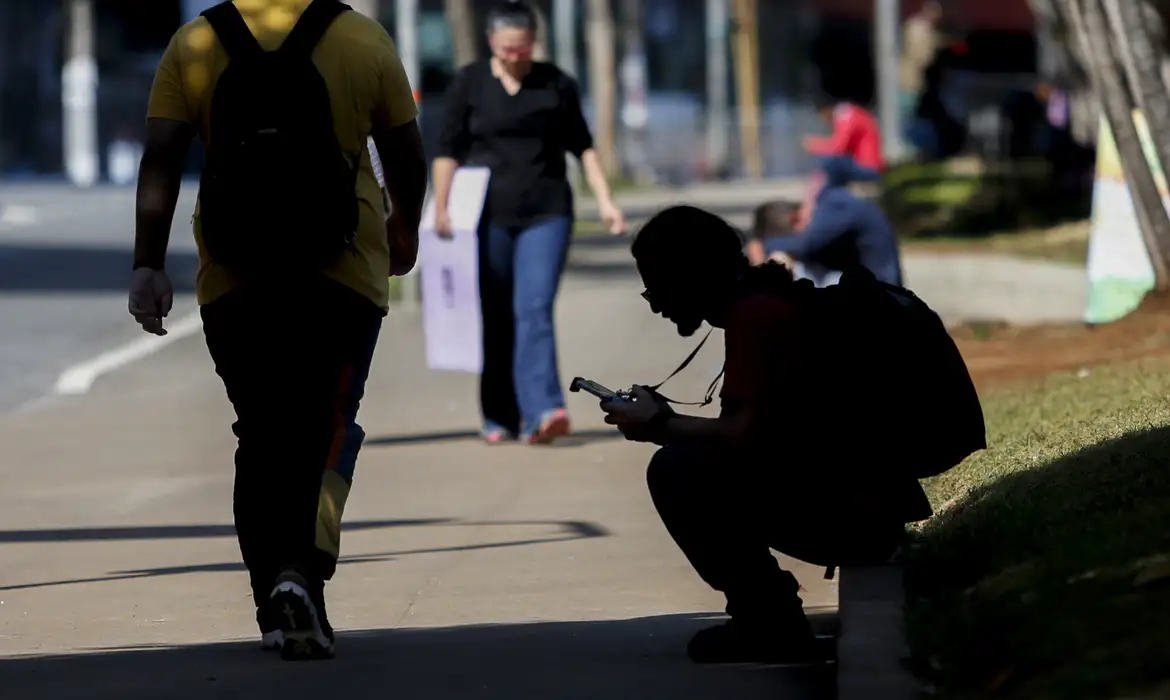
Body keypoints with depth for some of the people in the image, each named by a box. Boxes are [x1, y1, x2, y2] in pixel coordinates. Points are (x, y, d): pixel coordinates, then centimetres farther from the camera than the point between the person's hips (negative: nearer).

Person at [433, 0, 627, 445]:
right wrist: (441, 207, -5)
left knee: (534, 311, -13)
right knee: (495, 320, 3)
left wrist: (604, 200, 6)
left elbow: (582, 146, 14)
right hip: (489, 217, 0)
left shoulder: (557, 85, 7)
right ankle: (498, 419, 12)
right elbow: (448, 150, 3)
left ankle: (542, 413, -23)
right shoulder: (470, 84, 4)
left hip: (546, 213, 0)